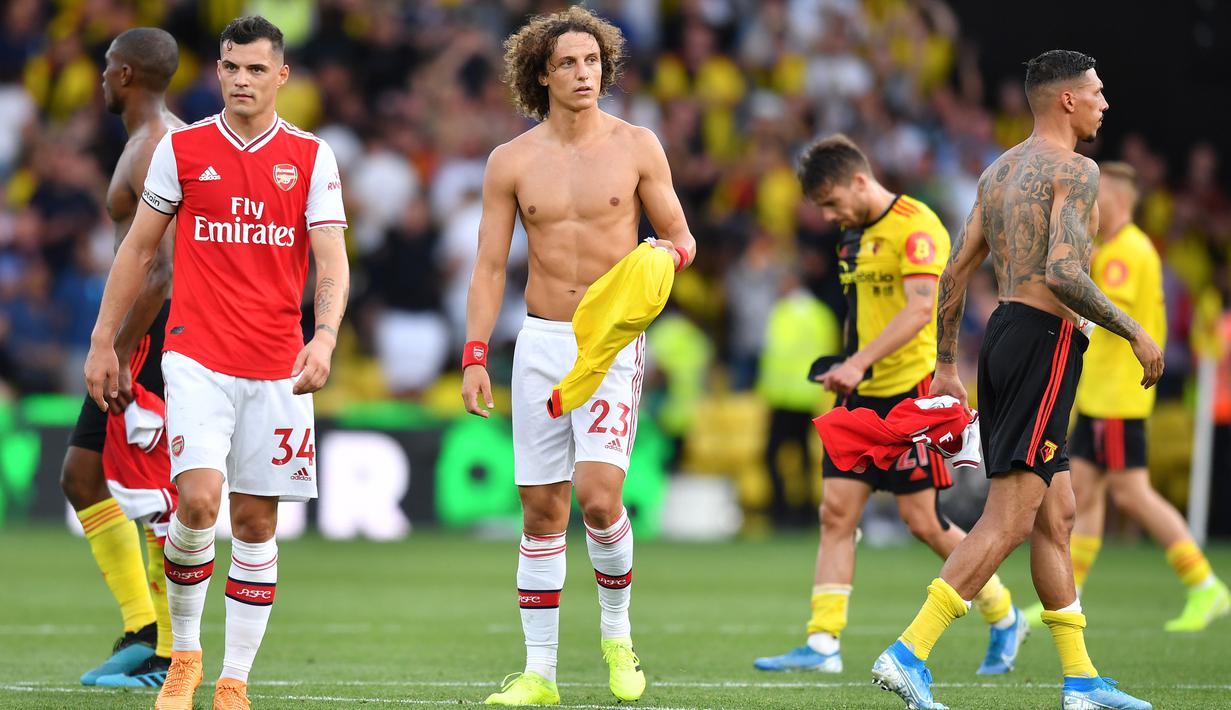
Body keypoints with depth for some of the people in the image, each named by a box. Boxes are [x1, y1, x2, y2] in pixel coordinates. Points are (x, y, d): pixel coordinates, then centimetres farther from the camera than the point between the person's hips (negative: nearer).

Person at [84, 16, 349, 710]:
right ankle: (184, 651, 4)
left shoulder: (311, 156, 4)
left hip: (278, 366, 1)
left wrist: (325, 337, -20)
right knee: (198, 501, -17)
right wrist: (103, 340, 9)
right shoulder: (182, 149, 3)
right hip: (198, 357, -1)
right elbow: (139, 248, 11)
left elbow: (332, 262, -2)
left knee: (257, 523, 3)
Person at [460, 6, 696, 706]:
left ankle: (618, 633, 6)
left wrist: (667, 258, -17)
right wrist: (475, 358, -2)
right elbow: (490, 265, 6)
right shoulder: (511, 162, 4)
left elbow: (681, 236, 7)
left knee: (598, 493, -18)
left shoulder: (636, 146, 0)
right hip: (541, 341, 2)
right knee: (542, 510, 3)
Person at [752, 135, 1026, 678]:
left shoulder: (916, 227, -13)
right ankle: (823, 643, -5)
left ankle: (1004, 620, 13)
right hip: (862, 394, 8)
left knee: (922, 520, -5)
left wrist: (859, 362, -33)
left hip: (911, 389, -8)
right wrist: (850, 371, 16)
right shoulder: (856, 236, 15)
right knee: (835, 512, -2)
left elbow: (920, 308, -25)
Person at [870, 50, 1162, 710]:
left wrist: (946, 365, 22)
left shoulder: (998, 170, 16)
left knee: (1055, 513, 13)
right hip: (1046, 339, -10)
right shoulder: (1074, 170, -10)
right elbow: (1063, 274, -22)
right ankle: (909, 653, -17)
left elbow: (955, 271, 17)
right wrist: (1135, 333, -13)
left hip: (1002, 334, 10)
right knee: (1008, 517, -11)